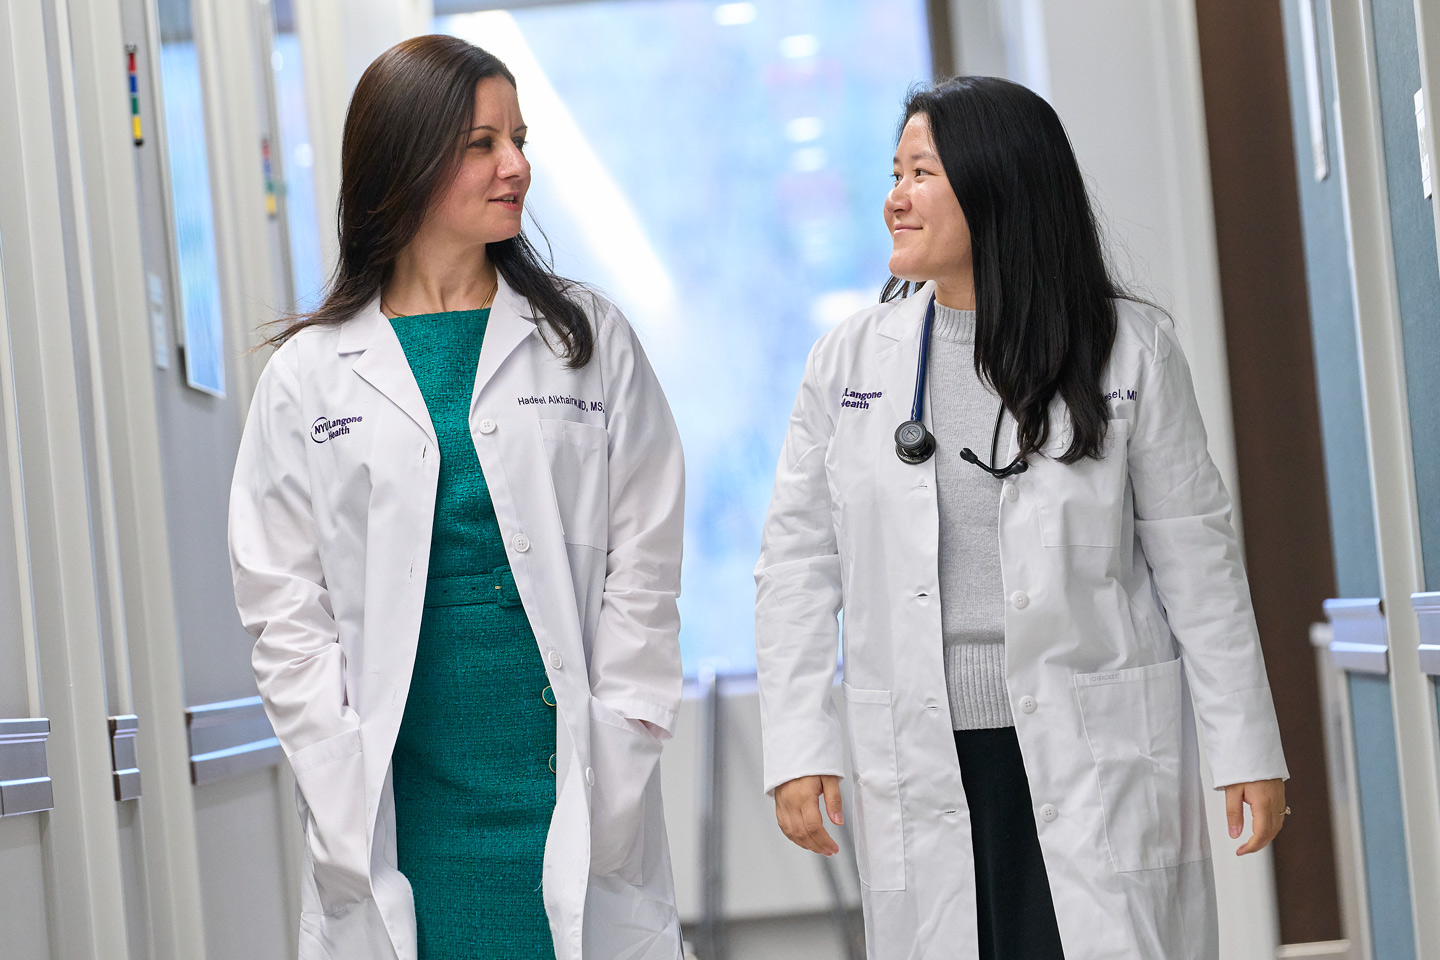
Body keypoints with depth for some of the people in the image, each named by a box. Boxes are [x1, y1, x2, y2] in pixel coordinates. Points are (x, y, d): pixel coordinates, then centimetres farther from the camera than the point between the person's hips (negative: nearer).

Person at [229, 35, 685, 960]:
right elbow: (285, 610, 4)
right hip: (400, 805, 0)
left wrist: (609, 770, -5)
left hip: (573, 790, 0)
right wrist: (348, 794, -5)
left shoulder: (591, 339, 7)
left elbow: (643, 568, 4)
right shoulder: (310, 374, 5)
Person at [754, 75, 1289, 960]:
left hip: (1098, 754, -2)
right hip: (921, 766, 2)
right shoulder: (850, 362, 5)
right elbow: (797, 565, 7)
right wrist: (800, 748, 0)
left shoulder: (1129, 348, 0)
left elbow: (1196, 557, 2)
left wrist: (1248, 749, 1)